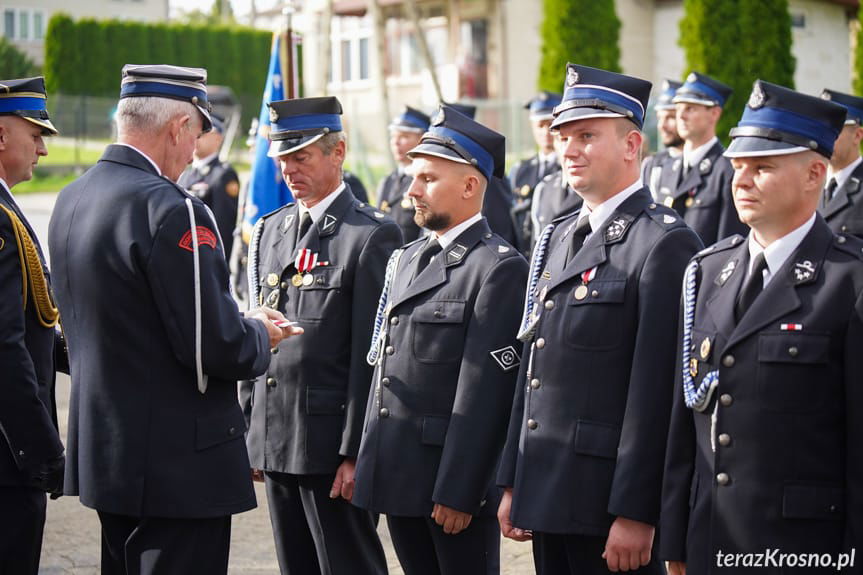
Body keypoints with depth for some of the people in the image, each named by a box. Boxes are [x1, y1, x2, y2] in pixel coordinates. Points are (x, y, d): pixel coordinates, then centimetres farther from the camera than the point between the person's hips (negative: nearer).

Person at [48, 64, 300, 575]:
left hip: (105, 453, 9)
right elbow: (214, 346, -21)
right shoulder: (170, 209, -20)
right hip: (178, 464, -9)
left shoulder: (71, 200, 7)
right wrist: (259, 335, 1)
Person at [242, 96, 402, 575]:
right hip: (274, 442, 7)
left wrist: (355, 451, -15)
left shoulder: (371, 235, -9)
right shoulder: (268, 232, 14)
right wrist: (249, 430, 13)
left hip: (332, 445, -7)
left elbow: (372, 355, -13)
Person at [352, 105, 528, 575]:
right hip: (397, 479, 8)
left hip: (457, 481, -7)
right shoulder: (406, 259, 14)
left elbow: (485, 391, -17)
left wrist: (458, 492, -19)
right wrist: (367, 463, 14)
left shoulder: (499, 268, -12)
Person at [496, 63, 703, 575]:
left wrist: (635, 513, -19)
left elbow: (658, 389, -17)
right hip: (547, 496, 8)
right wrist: (513, 483, 15)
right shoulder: (558, 239, 15)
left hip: (610, 504, -8)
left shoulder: (665, 245, -12)